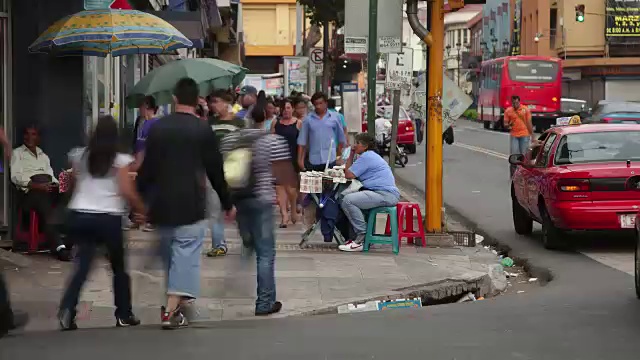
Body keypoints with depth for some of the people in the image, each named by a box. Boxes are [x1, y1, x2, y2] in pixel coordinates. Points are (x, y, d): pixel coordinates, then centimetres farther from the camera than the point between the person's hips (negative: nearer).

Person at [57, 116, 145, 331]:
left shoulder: (79, 156, 8)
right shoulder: (120, 160, -3)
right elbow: (128, 192, -10)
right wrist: (142, 210, 4)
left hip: (80, 216, 3)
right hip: (108, 218, -3)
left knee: (83, 265, 1)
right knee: (119, 267, 15)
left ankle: (67, 310, -18)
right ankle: (124, 315, 20)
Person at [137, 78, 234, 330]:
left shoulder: (157, 128, 4)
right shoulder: (203, 130, -2)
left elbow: (147, 169, 4)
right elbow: (215, 171, 0)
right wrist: (227, 203, 11)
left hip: (161, 205, 3)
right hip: (191, 206, -3)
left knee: (169, 255, 17)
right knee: (186, 256, -3)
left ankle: (176, 304, 25)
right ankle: (172, 310, -14)